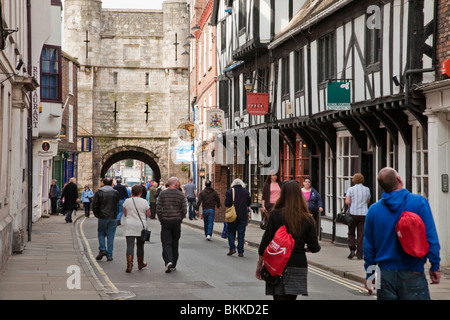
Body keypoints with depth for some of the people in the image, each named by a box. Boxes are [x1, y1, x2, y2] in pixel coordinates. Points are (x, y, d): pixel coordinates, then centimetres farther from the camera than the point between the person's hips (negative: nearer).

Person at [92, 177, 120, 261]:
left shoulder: (99, 192, -3)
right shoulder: (116, 193, -1)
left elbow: (94, 205, -3)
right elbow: (118, 204, 2)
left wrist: (97, 215, 8)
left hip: (102, 217, -1)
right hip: (113, 217, 1)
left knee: (101, 234, 17)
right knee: (110, 236, 6)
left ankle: (102, 249, -2)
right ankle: (109, 255, 6)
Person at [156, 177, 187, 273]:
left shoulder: (162, 194, -2)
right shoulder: (181, 195, -2)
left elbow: (158, 208, -4)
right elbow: (184, 210, -3)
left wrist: (161, 220, 7)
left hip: (165, 221, -1)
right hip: (177, 221, 1)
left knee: (166, 243, -1)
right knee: (175, 243, 12)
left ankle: (168, 262, -22)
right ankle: (173, 265, 17)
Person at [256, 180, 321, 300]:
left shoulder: (276, 215, -7)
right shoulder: (307, 219, 0)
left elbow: (265, 242, -5)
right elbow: (314, 247, 0)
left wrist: (259, 264, 5)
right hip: (299, 266, 3)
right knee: (291, 297, 15)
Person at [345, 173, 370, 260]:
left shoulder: (351, 189, -5)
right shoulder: (367, 189, 6)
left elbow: (347, 202, -12)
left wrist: (346, 200, 8)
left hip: (353, 213, -2)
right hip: (364, 214, 2)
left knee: (351, 233, 11)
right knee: (361, 235, 4)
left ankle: (352, 250, -5)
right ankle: (359, 254, 3)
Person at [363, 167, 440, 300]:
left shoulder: (374, 209, 2)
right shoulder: (419, 202, -6)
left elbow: (369, 246, 8)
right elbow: (430, 236, -7)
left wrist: (369, 275, 18)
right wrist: (435, 266, 1)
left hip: (385, 274, 3)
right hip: (412, 274, -3)